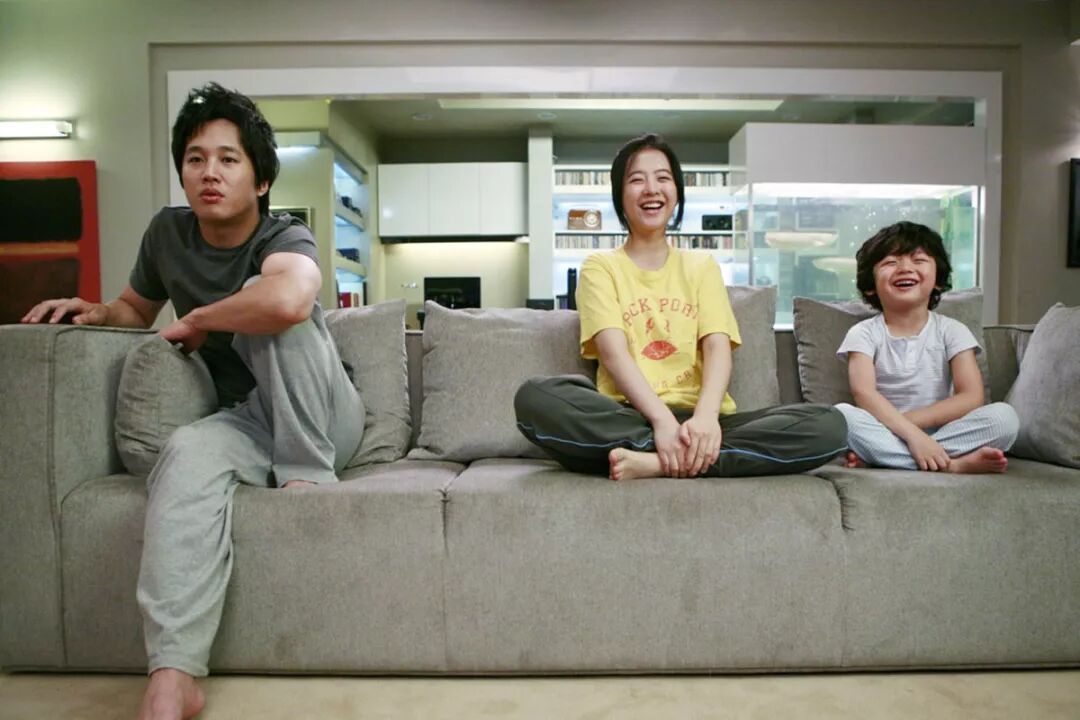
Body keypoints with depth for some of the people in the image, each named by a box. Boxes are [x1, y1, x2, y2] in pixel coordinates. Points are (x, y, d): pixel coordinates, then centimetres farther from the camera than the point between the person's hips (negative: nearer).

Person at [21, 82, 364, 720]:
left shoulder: (285, 238, -14)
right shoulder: (168, 233, 4)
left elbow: (287, 300, -41)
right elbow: (137, 309, 25)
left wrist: (197, 321, -24)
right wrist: (94, 312, 1)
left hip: (326, 420, -3)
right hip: (249, 421, 4)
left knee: (274, 310, -28)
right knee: (187, 453, -31)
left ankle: (307, 472, -17)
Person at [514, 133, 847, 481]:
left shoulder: (702, 265, 18)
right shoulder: (600, 267, 10)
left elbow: (718, 349, 1)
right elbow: (614, 352, -7)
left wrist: (705, 416, -21)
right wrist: (662, 419, -25)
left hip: (697, 418, 3)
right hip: (630, 418, -2)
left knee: (829, 424, -21)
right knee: (535, 397, -33)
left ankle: (655, 463, -26)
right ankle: (696, 456, -26)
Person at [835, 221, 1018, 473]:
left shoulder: (951, 331, 4)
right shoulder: (864, 333, 0)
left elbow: (971, 398, -8)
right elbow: (864, 394, -16)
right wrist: (912, 434, -31)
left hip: (941, 433, 2)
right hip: (885, 433, -2)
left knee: (1004, 416, -22)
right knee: (841, 414, -31)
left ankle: (878, 454, -26)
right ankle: (953, 463, -28)